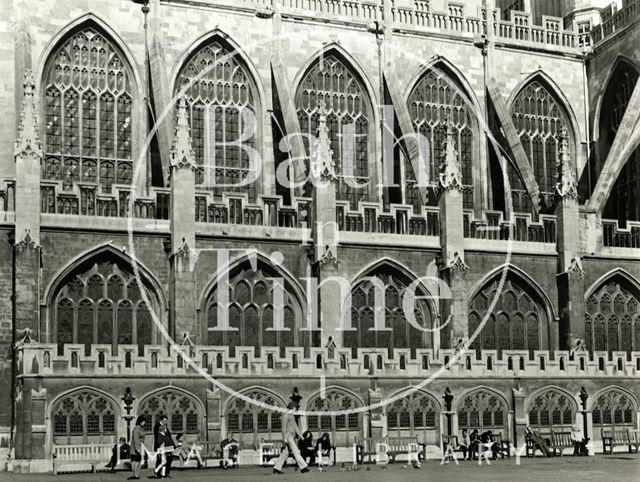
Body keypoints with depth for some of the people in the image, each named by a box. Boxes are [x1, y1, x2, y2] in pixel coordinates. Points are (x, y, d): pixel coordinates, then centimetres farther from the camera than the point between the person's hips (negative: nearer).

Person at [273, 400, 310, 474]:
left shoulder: (292, 416, 19)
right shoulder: (286, 415, -10)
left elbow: (295, 426, 24)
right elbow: (284, 427, -14)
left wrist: (300, 435, 19)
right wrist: (285, 438, -18)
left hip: (292, 436, 9)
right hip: (288, 435, -9)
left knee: (285, 452, 7)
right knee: (295, 451, -11)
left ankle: (276, 468, 9)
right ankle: (303, 467, -13)